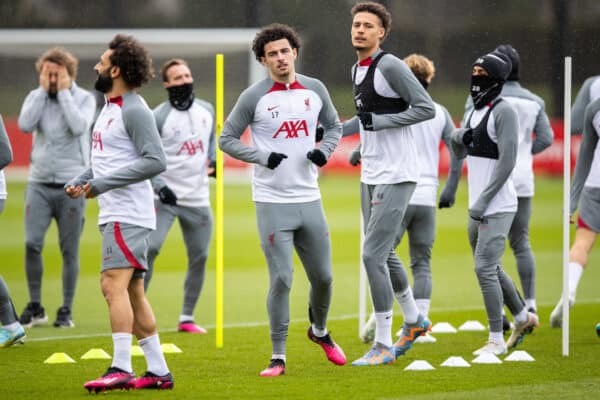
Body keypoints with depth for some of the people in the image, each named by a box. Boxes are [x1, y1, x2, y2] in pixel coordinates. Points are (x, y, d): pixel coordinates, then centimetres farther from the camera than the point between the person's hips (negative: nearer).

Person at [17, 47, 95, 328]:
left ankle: (66, 310, 9)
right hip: (39, 183, 2)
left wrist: (64, 92, -13)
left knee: (69, 250, 0)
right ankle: (35, 307, 4)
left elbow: (79, 126, -18)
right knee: (32, 244, -9)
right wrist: (43, 91, -8)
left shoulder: (84, 98, 1)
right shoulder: (35, 97, 7)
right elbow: (25, 125, -10)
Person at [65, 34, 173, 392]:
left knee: (114, 284, -16)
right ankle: (158, 371, 14)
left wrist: (101, 184, -20)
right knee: (133, 293, 11)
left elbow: (155, 161, -21)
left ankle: (121, 368, -19)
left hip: (128, 214, -10)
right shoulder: (110, 108, 17)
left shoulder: (134, 111, -14)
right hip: (114, 214, 10)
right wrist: (79, 181, 9)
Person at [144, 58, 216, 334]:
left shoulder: (206, 110, 8)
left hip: (197, 199, 5)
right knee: (149, 248, -20)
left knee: (199, 257, 6)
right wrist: (159, 186, -19)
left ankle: (187, 318, 18)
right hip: (165, 197, -5)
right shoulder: (158, 117, -9)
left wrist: (213, 159, 3)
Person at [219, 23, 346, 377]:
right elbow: (227, 139, -1)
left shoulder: (315, 90, 5)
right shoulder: (254, 97, -6)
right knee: (281, 279, -9)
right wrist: (264, 157, -15)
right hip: (272, 202, -4)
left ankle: (320, 331, 38)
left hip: (309, 199, 4)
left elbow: (334, 126, 20)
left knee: (323, 276, 9)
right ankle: (278, 357, 0)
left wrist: (325, 151, -2)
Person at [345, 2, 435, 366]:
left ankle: (384, 346, -7)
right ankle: (414, 322, 36)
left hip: (396, 175, -9)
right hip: (371, 176, 9)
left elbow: (427, 108, -17)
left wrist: (379, 122, -20)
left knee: (373, 254, -12)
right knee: (384, 255, 17)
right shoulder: (357, 70, 13)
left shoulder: (389, 66, -14)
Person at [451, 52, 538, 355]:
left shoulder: (504, 112, -14)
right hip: (478, 206, 9)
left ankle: (496, 340, -4)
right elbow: (461, 153, 22)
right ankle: (523, 318, 35)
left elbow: (507, 161, -20)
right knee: (490, 268, 17)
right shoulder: (475, 111, 13)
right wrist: (458, 139, -3)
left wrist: (483, 200, -20)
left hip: (497, 207, -9)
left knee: (485, 268, -11)